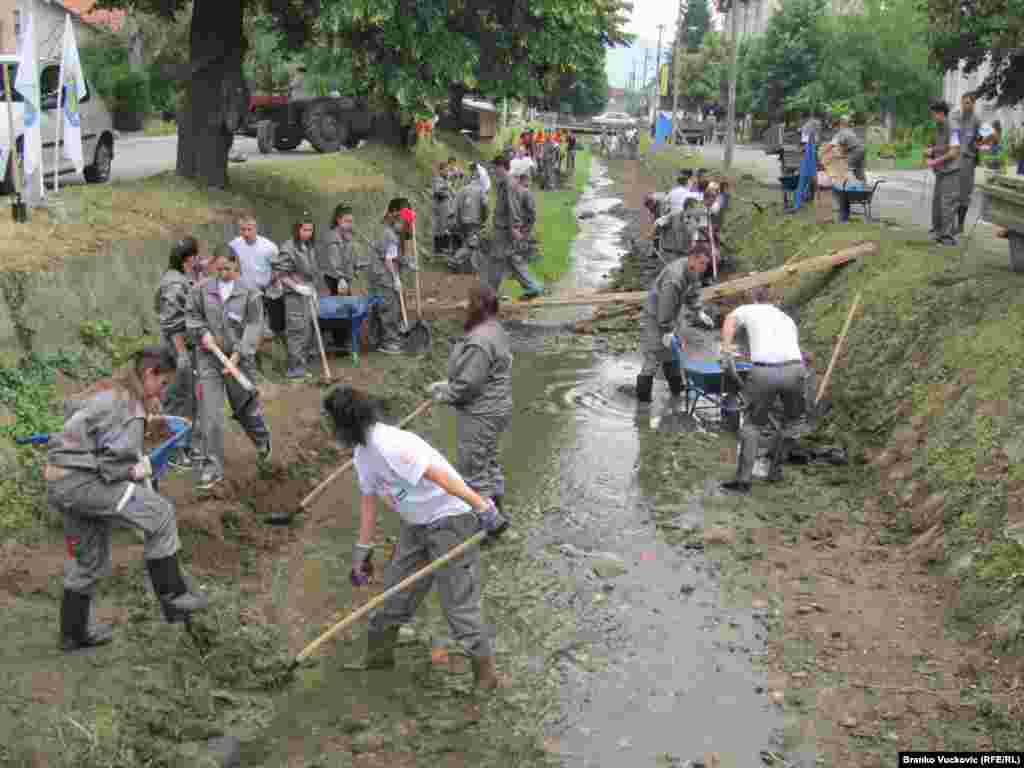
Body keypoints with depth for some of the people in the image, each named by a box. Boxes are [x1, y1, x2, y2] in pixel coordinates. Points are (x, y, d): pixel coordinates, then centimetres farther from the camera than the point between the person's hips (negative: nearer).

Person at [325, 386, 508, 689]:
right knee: (396, 588, 17)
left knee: (458, 601, -5)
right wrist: (362, 551, 18)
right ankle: (379, 653, 36)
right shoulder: (362, 453, 5)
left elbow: (440, 476, -31)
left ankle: (486, 672, 8)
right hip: (415, 524, 9)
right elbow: (369, 500, 15)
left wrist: (483, 507, -32)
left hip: (450, 519, -9)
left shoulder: (389, 445, -28)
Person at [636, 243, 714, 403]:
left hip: (669, 316, 9)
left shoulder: (693, 272, -3)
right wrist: (667, 331, -25)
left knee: (672, 352, 19)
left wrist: (699, 313, 1)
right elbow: (666, 306, -31)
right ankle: (643, 396, 0)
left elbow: (693, 294, 13)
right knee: (653, 355, -8)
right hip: (655, 316, -9)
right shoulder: (674, 277, -34)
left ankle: (677, 388, 32)